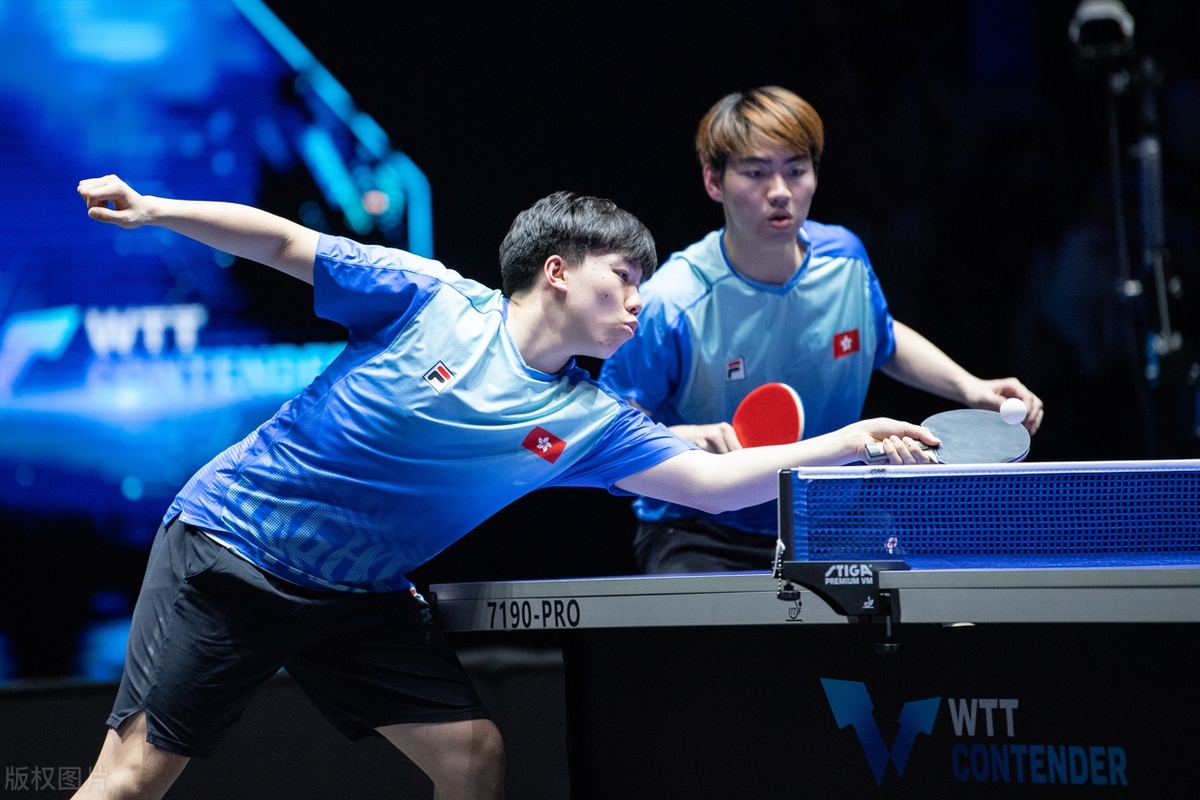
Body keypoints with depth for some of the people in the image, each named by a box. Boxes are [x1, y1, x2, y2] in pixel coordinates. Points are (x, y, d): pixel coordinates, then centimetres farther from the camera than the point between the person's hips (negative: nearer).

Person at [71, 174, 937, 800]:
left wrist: (851, 441, -14)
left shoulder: (591, 421, 1)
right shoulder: (430, 299, -10)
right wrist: (152, 210, -12)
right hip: (230, 546, -5)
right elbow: (283, 242, -3)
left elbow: (713, 482, -4)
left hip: (361, 595, 6)